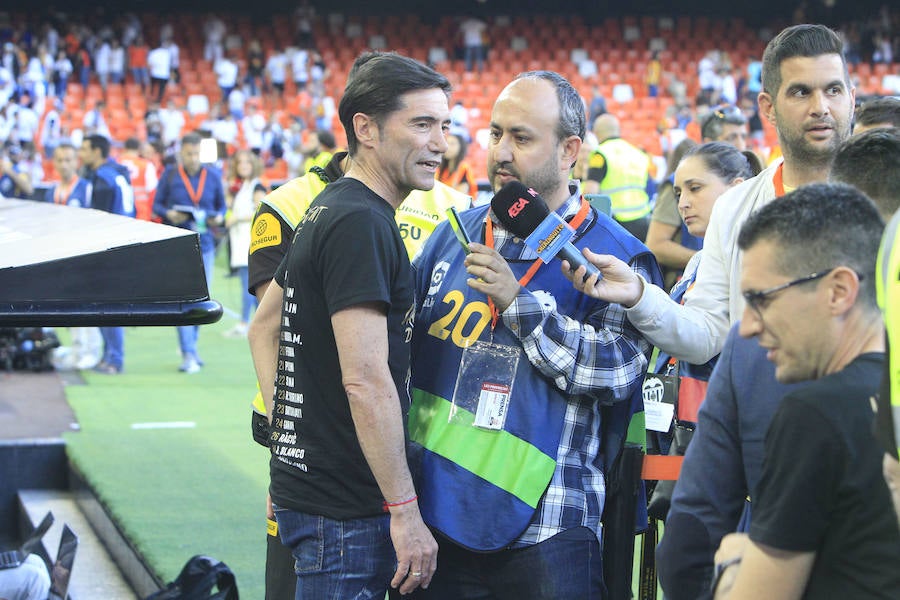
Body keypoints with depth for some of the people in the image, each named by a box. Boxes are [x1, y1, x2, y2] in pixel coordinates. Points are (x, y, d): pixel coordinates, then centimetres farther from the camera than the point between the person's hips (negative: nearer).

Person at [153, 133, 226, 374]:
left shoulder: (213, 175, 7)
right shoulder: (170, 174, 1)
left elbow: (221, 205, 13)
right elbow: (157, 205, 4)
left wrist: (219, 218, -8)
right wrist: (169, 214, -16)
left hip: (204, 244, 3)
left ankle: (191, 347, 28)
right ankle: (188, 355, -10)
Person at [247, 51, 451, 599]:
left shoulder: (329, 210, 13)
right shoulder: (362, 224, -18)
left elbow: (264, 328, 23)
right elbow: (366, 380, -23)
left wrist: (289, 429, 19)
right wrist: (406, 512, -20)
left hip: (304, 486, 10)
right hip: (346, 509, -10)